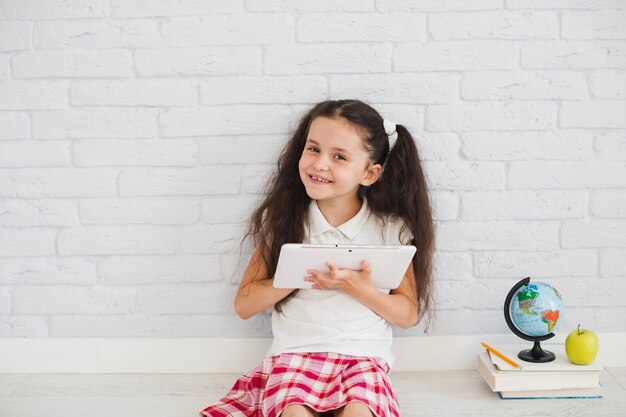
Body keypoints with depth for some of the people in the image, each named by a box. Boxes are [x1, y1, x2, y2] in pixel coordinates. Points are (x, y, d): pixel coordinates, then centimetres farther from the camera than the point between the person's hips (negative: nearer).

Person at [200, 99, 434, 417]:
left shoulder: (391, 228, 1)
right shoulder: (284, 219, 3)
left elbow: (409, 314, 4)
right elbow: (244, 304, 3)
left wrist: (359, 288, -13)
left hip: (363, 356, 0)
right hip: (294, 353, 0)